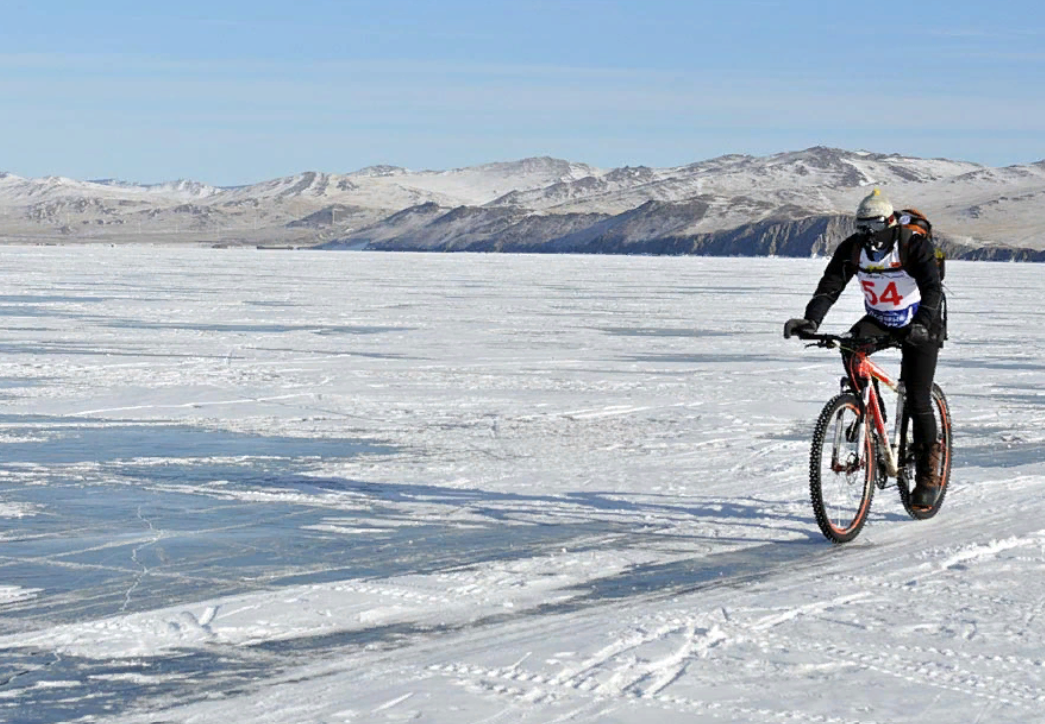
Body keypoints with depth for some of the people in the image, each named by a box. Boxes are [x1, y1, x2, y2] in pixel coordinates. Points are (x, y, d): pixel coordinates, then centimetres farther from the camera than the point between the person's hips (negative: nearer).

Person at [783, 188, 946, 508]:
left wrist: (921, 324, -53)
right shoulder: (852, 249, -13)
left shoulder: (914, 245, -24)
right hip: (878, 321, 4)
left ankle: (928, 472, 6)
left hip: (919, 325, -4)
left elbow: (933, 289, -35)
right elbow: (829, 286, -19)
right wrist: (810, 320, -37)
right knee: (851, 348, -30)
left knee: (918, 401, -10)